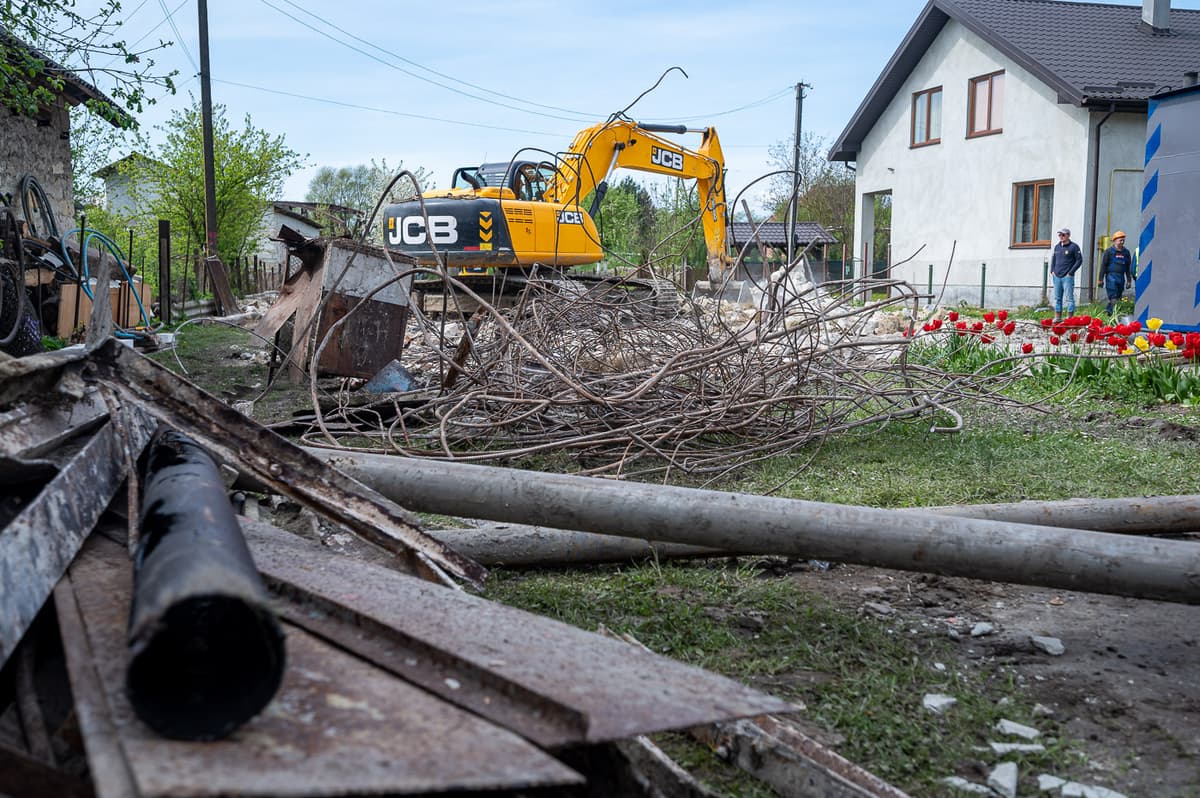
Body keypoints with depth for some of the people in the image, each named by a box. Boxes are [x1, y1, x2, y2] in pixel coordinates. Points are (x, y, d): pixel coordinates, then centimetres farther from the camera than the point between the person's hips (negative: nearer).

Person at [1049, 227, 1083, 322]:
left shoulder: (1073, 247, -4)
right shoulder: (1057, 246, 13)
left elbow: (1079, 260, -5)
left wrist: (1071, 272, -10)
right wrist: (1052, 271, 10)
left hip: (1067, 277, -6)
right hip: (1057, 277, 6)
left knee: (1069, 298, -4)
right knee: (1057, 298, 9)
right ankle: (1057, 317, 15)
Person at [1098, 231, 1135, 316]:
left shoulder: (1126, 252, 14)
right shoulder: (1109, 251, 1)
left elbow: (1128, 268, 17)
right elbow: (1103, 266, 0)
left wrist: (1129, 280, 13)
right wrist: (1101, 279, -5)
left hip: (1121, 278, 5)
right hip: (1111, 277, -5)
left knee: (1118, 298, 5)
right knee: (1113, 298, -12)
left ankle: (1107, 312, 15)